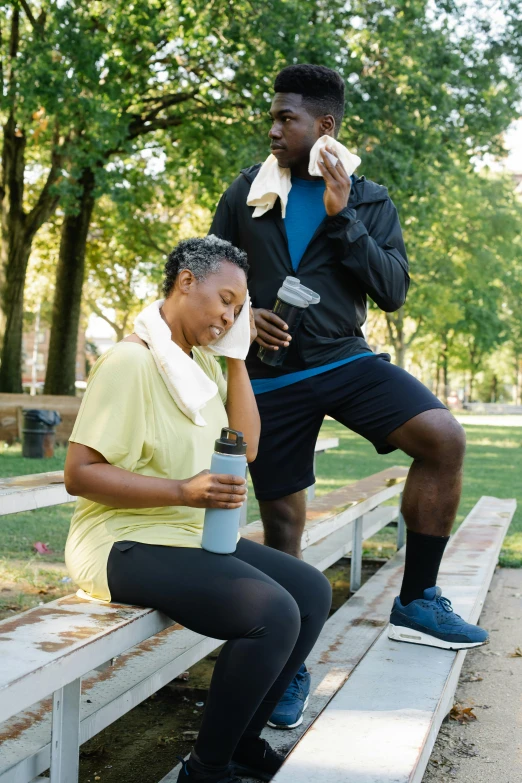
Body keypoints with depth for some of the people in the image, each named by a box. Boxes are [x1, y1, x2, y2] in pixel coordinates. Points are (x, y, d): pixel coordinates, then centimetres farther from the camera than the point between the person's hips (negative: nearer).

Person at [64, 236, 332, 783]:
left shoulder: (203, 362, 10)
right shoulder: (132, 359, -17)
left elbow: (246, 447, 5)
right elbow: (79, 473, -20)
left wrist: (236, 355, 1)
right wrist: (183, 491, -29)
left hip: (193, 536, 9)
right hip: (126, 542, -9)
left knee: (312, 592, 3)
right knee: (272, 613, -24)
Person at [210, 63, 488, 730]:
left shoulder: (370, 203, 5)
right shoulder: (246, 192, 7)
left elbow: (392, 292, -5)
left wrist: (342, 218, -12)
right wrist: (244, 315, -10)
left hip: (346, 359, 0)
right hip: (272, 376, 1)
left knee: (444, 437, -24)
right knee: (281, 519, 2)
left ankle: (416, 602, -9)